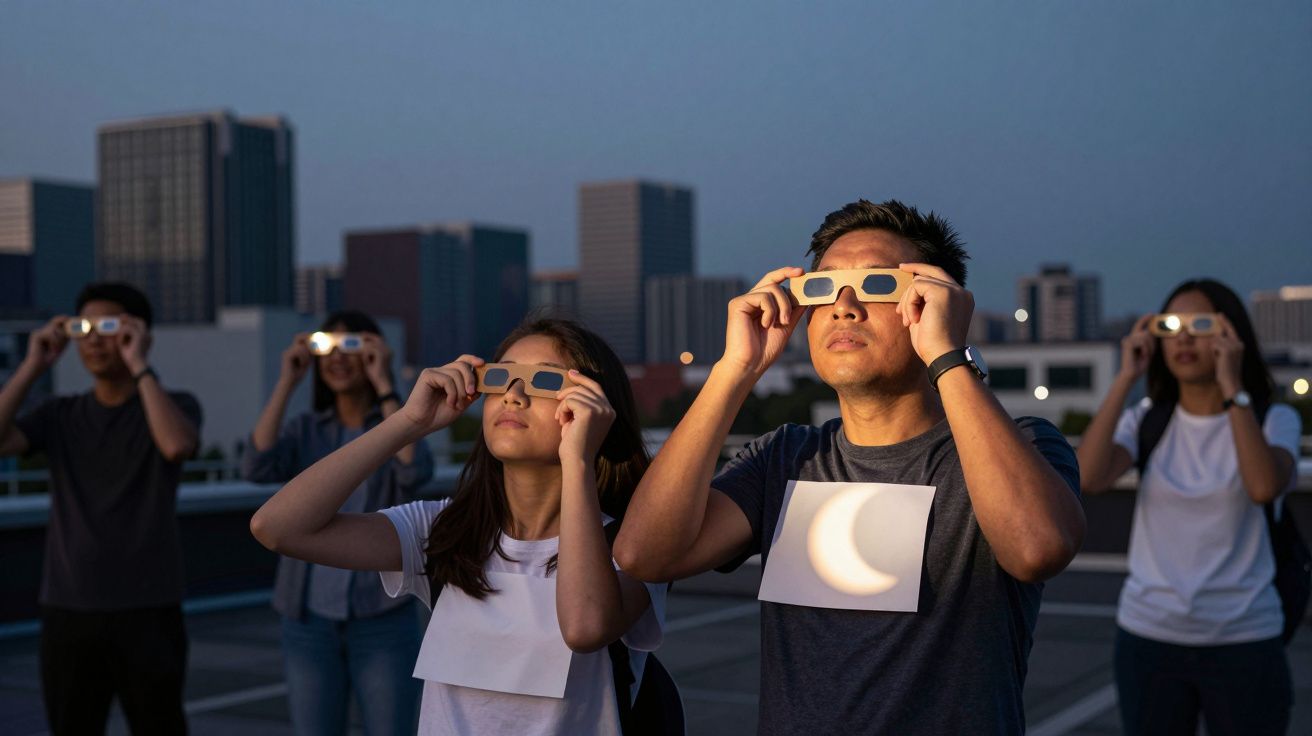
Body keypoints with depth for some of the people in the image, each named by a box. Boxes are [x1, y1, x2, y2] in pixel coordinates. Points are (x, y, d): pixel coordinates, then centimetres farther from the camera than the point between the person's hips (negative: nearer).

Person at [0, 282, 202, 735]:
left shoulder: (175, 404, 1)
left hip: (147, 613, -3)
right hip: (67, 612, 3)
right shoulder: (59, 416, 10)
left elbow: (177, 445, -23)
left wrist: (139, 366, -18)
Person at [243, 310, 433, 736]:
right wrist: (287, 381, -12)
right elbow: (257, 468, -15)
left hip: (384, 620, -2)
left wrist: (383, 384, -20)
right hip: (311, 621, 2)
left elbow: (416, 472, -24)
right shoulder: (306, 431, 6)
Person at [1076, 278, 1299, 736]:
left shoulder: (1273, 420, -3)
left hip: (1243, 641, -2)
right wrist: (1126, 378, -15)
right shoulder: (1147, 422, 3)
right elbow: (1088, 478, -17)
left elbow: (1264, 488, -26)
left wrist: (1232, 386, -21)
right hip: (1149, 637, 2)